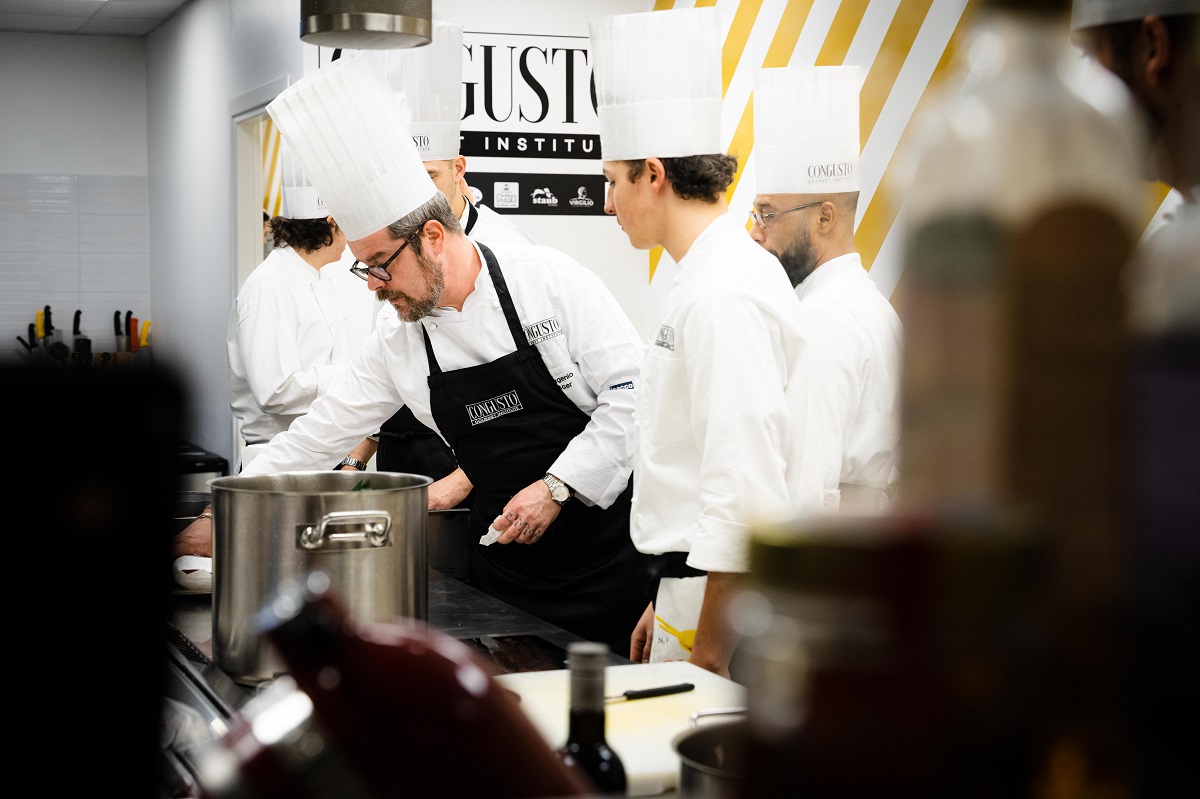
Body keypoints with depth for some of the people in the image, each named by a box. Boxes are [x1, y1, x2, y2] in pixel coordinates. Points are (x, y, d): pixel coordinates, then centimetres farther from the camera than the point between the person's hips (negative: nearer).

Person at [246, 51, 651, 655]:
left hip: (605, 545, -4)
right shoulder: (396, 343, 3)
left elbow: (632, 394, -13)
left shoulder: (548, 280, -11)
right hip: (505, 561, 4)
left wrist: (556, 488, -17)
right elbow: (318, 435, 8)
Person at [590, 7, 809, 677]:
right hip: (696, 591, 10)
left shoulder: (724, 294, -19)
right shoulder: (713, 276, 14)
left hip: (727, 608, -10)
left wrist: (707, 655, -21)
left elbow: (747, 494, -24)